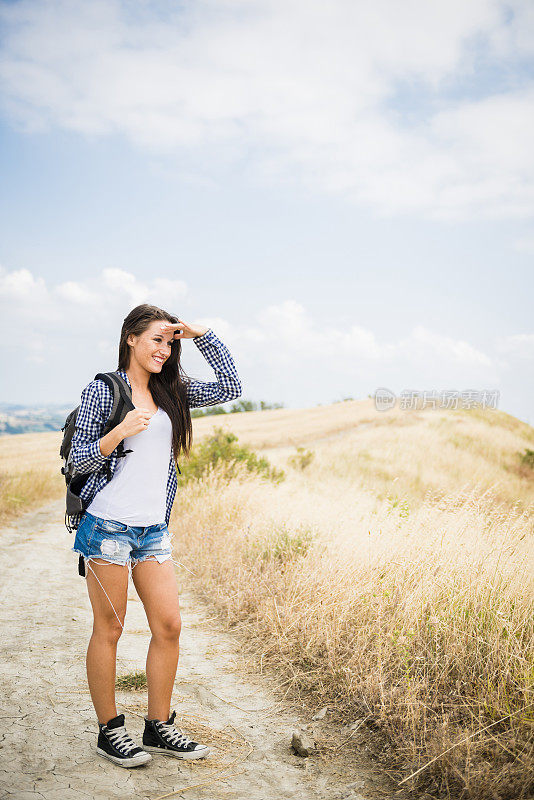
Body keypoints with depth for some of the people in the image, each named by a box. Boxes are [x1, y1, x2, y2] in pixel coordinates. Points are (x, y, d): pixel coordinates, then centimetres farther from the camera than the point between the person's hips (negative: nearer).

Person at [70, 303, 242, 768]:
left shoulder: (172, 391, 12)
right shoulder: (102, 390, -3)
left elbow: (231, 387, 5)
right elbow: (79, 460, -3)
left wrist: (201, 335, 1)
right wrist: (121, 432, -19)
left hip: (154, 529, 5)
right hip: (108, 526, -5)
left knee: (169, 625, 5)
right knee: (109, 629, 4)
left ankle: (159, 728, 21)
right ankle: (109, 731, 21)